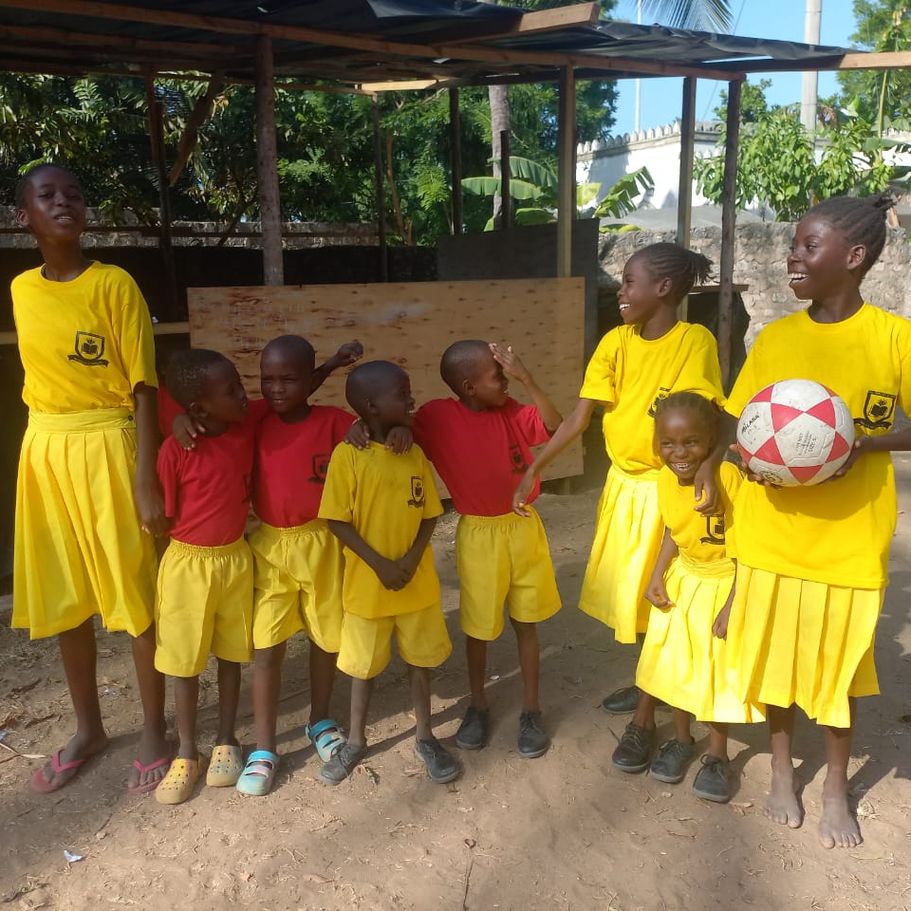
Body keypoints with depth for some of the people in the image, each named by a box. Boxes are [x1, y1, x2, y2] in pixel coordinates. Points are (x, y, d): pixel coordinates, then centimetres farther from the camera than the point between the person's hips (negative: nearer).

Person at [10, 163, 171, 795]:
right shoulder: (22, 291, 8)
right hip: (45, 451, 6)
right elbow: (46, 371, 15)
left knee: (135, 593, 2)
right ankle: (89, 729, 31)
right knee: (64, 599, 13)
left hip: (107, 447, -5)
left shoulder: (115, 284, -7)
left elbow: (143, 387, -10)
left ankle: (154, 732, 19)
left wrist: (147, 482, -15)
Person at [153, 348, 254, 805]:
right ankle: (187, 754, 27)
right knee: (184, 662, 10)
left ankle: (226, 742, 32)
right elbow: (164, 517, -10)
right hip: (188, 563, -3)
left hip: (235, 558, 4)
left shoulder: (248, 428, -7)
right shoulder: (175, 450, -20)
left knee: (232, 654, 15)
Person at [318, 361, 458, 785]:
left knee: (421, 658, 16)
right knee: (364, 664, 13)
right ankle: (356, 740, 33)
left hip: (417, 581, 4)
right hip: (367, 582, -3)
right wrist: (380, 564, -18)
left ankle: (424, 735, 34)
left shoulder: (415, 455, -1)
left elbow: (428, 514, 2)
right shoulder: (347, 455, -14)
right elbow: (338, 520, -13)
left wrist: (411, 559, -13)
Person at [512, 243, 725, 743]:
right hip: (622, 482, 6)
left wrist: (707, 466, -40)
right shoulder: (615, 342, -3)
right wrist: (534, 468, -11)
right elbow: (578, 419, -5)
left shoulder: (695, 340, -16)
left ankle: (648, 714, 19)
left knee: (656, 594, 3)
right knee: (626, 588, 18)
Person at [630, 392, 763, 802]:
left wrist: (732, 605, -22)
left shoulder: (730, 478, -28)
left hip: (725, 583, -5)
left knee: (718, 670, 7)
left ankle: (717, 755, 28)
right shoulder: (667, 479, -9)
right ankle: (681, 739, 37)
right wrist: (656, 576, -4)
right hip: (682, 580, 5)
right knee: (676, 662, 15)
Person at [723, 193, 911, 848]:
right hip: (773, 530, 3)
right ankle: (783, 770, 37)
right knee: (774, 652, 14)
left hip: (850, 535, -2)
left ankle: (837, 787, 35)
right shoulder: (774, 337, 1)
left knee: (840, 661, 12)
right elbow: (736, 423, 7)